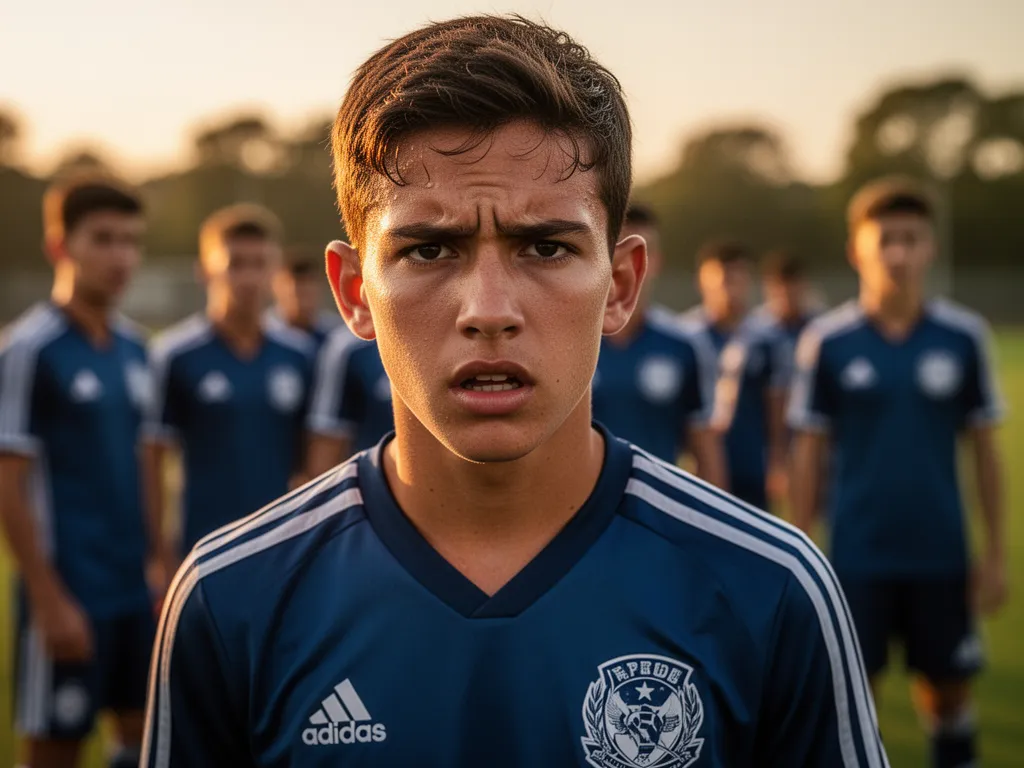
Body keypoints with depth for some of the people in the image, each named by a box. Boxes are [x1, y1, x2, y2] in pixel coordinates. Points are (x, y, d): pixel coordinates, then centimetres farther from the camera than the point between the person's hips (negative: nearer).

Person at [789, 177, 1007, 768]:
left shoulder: (963, 336, -2)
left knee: (948, 691, 10)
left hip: (941, 556, 1)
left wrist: (997, 553, 3)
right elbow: (810, 450, 2)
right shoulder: (827, 342, -4)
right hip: (858, 557, -1)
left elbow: (985, 447, 4)